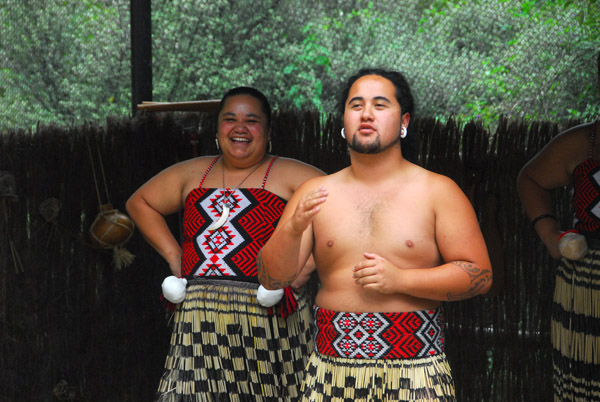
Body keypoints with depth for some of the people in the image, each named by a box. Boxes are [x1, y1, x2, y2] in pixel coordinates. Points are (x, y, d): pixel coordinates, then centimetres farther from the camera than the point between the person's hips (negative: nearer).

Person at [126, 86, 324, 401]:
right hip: (199, 321, 4)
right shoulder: (193, 174, 17)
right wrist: (173, 254, 15)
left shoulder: (289, 175, 3)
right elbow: (140, 202, 28)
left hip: (267, 314, -3)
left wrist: (307, 266, -11)